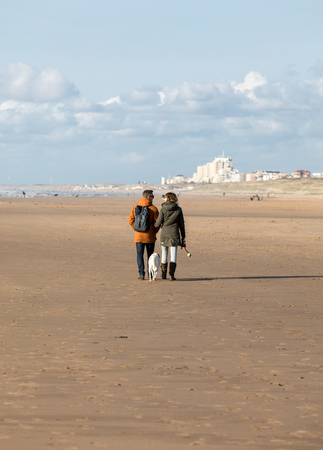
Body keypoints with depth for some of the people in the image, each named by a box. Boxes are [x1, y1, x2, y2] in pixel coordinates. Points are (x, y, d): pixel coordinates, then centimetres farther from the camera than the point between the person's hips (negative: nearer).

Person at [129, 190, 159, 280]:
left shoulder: (135, 207, 0)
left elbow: (131, 221, 2)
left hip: (138, 236, 1)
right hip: (150, 237, -1)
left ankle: (141, 274, -4)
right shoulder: (153, 208, -9)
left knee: (140, 255, 6)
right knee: (150, 256, 11)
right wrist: (154, 231, 9)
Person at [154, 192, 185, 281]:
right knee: (173, 254, 1)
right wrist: (183, 236, 14)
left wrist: (154, 226, 17)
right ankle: (172, 274, -9)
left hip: (164, 233, 0)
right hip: (174, 233, 0)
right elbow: (181, 224, 5)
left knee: (164, 253, 12)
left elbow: (158, 223, -6)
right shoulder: (178, 209, 1)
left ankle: (163, 274, 19)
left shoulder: (163, 209, -5)